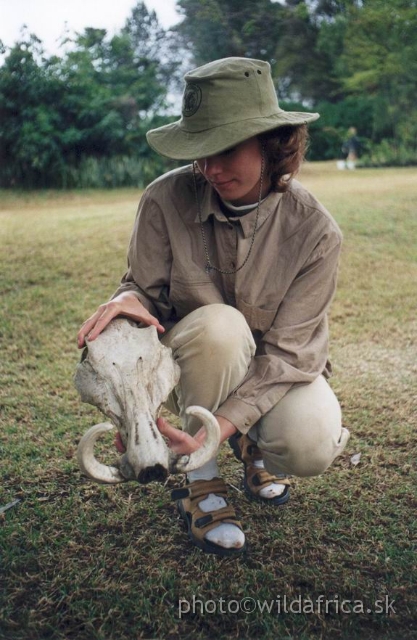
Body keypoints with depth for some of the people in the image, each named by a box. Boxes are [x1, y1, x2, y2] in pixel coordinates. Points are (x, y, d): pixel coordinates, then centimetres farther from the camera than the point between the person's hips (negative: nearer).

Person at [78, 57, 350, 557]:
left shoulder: (315, 231, -21)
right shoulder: (166, 200, -20)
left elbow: (286, 351, -22)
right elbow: (145, 287, -10)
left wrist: (221, 426, -35)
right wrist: (127, 299, -37)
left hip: (277, 368, 1)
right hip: (188, 361, 0)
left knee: (310, 448, -30)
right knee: (219, 324, -37)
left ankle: (252, 444, 11)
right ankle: (201, 481, -12)